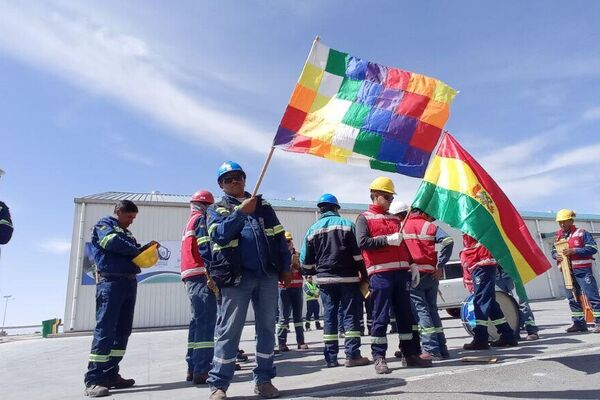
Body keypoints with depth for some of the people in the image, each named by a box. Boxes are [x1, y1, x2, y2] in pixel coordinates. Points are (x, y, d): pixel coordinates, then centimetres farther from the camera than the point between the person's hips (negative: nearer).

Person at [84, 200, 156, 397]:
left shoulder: (127, 233, 26)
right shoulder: (104, 224, 4)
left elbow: (134, 254, 19)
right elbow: (113, 242, -15)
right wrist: (136, 250, -4)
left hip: (129, 283, 8)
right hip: (111, 282, -8)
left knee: (123, 331, 6)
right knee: (105, 330, -11)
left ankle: (110, 374, 12)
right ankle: (93, 380, -9)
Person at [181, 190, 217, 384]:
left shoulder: (189, 222, 25)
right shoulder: (201, 219, -3)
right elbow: (206, 249, -16)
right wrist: (211, 276, -21)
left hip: (190, 278, 10)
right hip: (201, 277, -10)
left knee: (198, 321, 12)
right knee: (207, 322, -10)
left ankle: (193, 368, 16)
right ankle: (202, 371, -12)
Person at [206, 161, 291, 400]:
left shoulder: (263, 206, 16)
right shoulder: (216, 209, 8)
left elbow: (279, 237, 13)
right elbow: (219, 235, -13)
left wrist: (285, 267, 7)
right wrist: (241, 212, -20)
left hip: (267, 274, 3)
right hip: (236, 277, -3)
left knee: (267, 328, 7)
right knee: (228, 330, -1)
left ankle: (263, 379, 18)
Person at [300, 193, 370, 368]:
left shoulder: (313, 229, 5)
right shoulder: (347, 224, -1)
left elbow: (306, 260, 6)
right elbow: (358, 254, -6)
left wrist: (310, 272, 23)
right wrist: (364, 276, 0)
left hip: (325, 279, 2)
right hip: (348, 278, -2)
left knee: (329, 315, 8)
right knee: (350, 314, 3)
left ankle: (331, 357, 10)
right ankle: (352, 355, 2)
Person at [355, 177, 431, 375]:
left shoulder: (395, 219, 23)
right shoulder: (364, 218, 3)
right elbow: (362, 242, -11)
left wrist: (413, 265, 15)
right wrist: (387, 240, -15)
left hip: (401, 272, 6)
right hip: (380, 273, -6)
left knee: (406, 315, 10)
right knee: (381, 317, -4)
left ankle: (411, 354, 19)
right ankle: (379, 358, 3)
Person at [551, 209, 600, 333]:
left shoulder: (581, 233, -3)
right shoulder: (558, 236, 13)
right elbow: (554, 251, 18)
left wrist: (574, 251, -19)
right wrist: (556, 255, -5)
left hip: (582, 270, -6)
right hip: (567, 271, 6)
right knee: (573, 298, 10)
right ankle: (579, 323, 18)